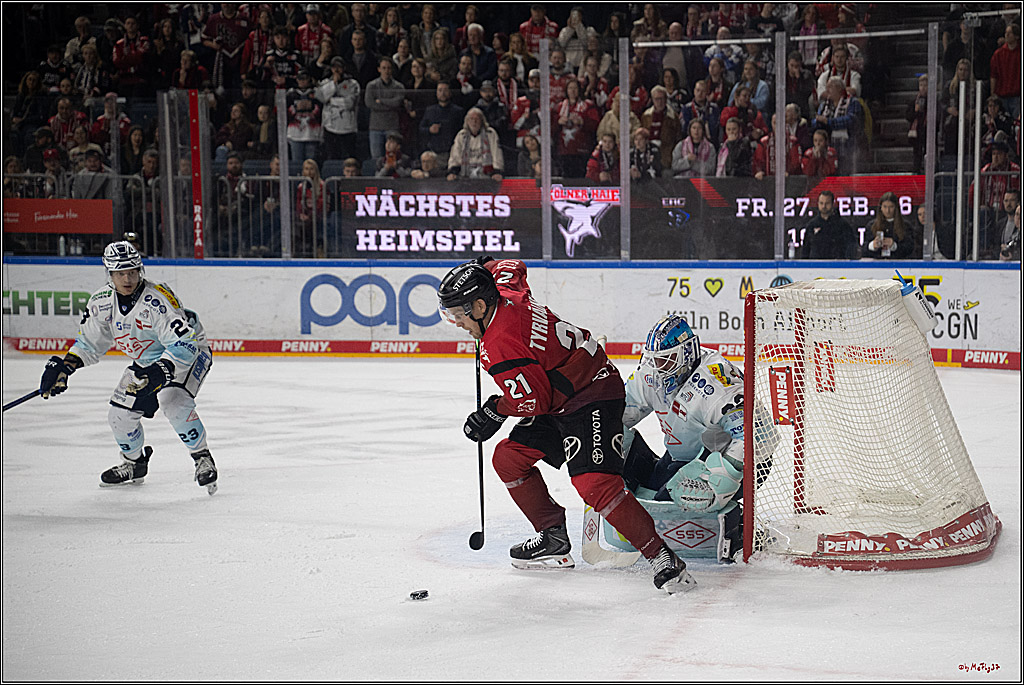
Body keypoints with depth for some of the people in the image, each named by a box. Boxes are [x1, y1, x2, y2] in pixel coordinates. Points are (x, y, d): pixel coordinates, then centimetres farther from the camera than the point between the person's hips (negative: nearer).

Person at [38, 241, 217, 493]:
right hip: (146, 362, 7)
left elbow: (184, 343, -37)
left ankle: (203, 459, -14)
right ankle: (134, 464, 31)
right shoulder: (102, 302, -11)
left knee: (173, 402, -32)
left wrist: (161, 371, -50)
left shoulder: (157, 299, -32)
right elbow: (89, 341, 5)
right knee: (120, 415, 2)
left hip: (190, 355, -7)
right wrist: (64, 366, -8)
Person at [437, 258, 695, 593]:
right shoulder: (509, 294, 2)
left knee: (593, 483, -25)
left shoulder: (500, 344, -25)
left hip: (592, 399, -11)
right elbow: (512, 269, 26)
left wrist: (494, 411, -6)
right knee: (508, 458, 11)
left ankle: (662, 557, -21)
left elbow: (534, 400, -22)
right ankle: (554, 538, 19)